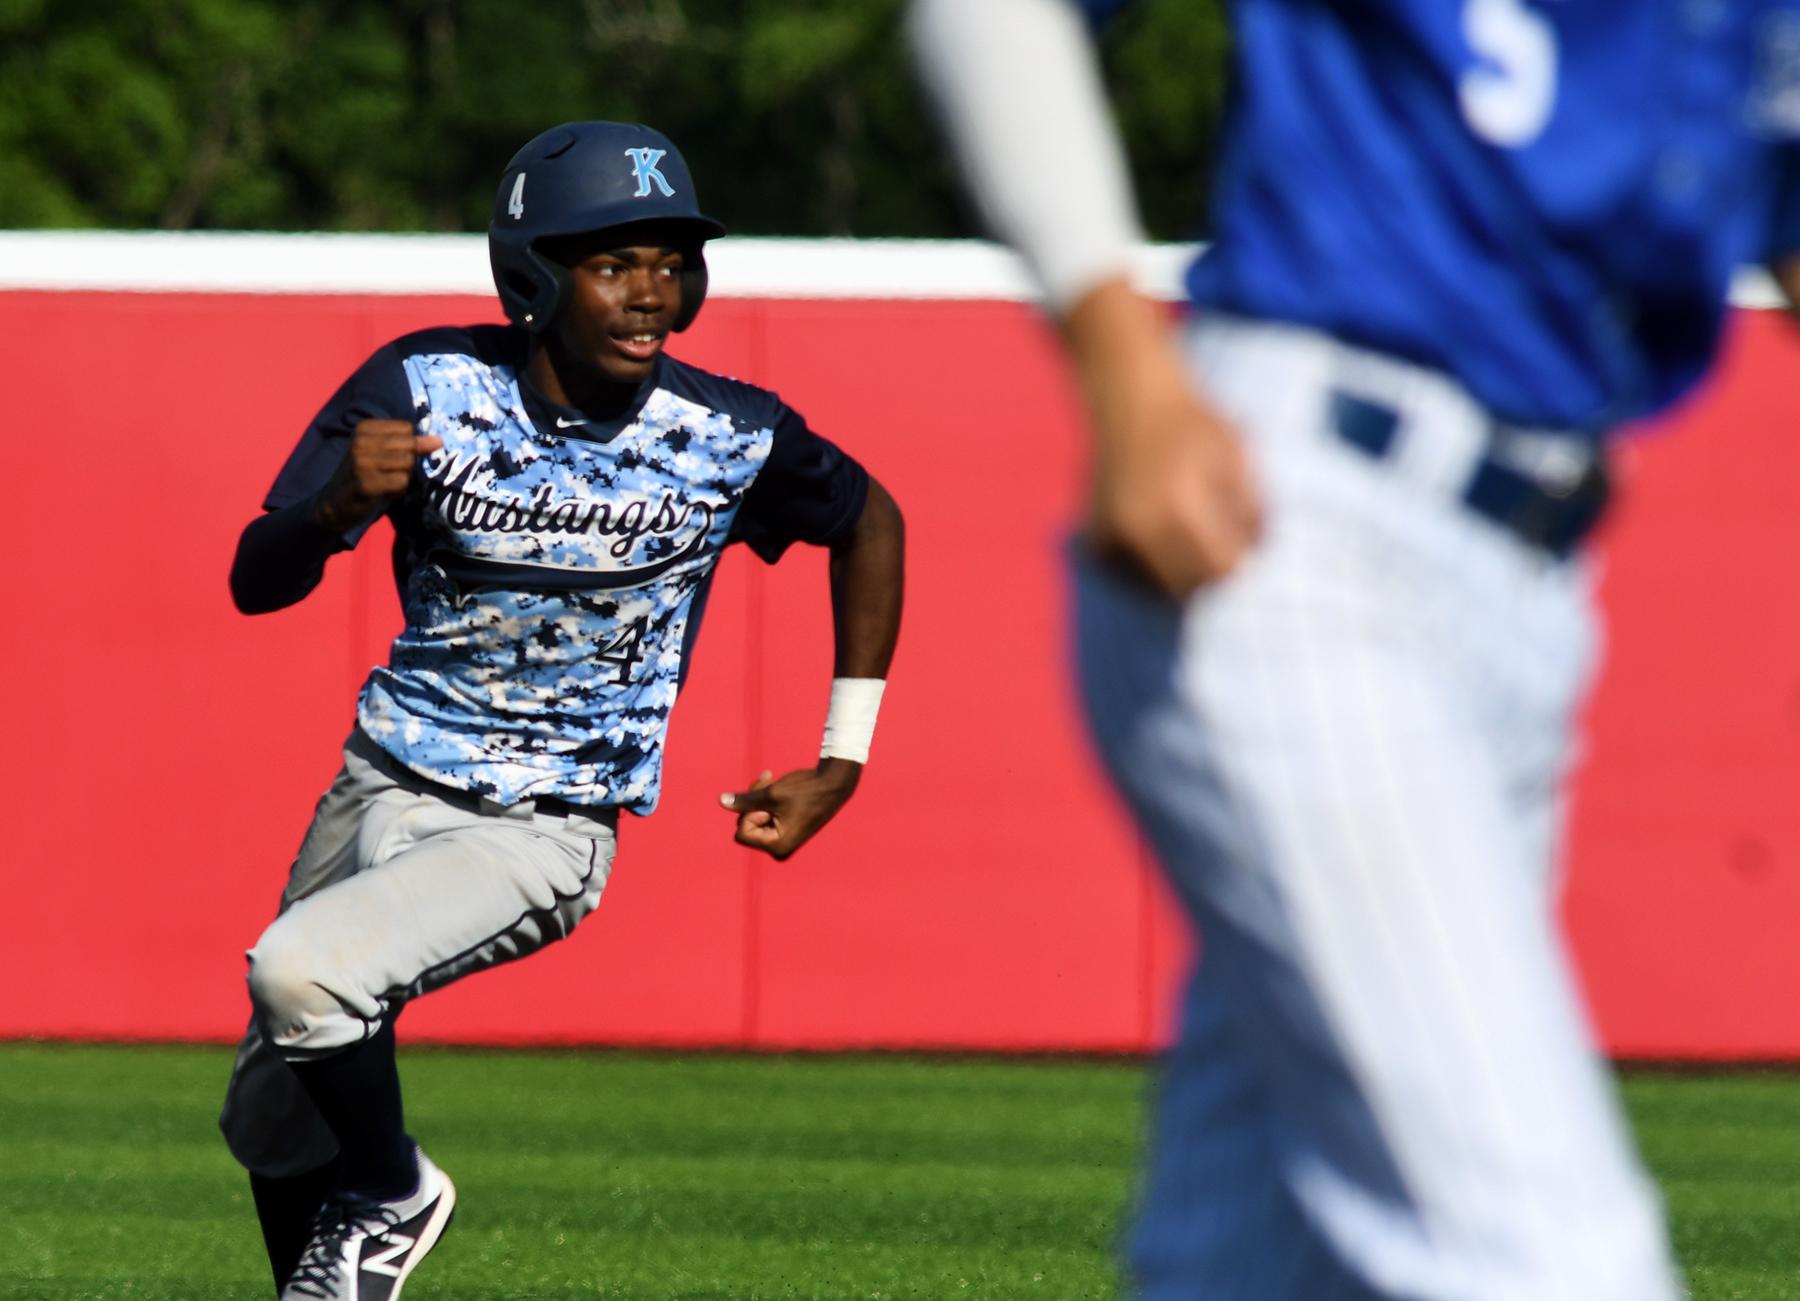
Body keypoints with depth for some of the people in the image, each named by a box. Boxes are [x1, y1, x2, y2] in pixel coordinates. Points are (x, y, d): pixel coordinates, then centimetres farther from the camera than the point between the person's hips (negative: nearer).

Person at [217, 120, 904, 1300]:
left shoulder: (731, 439, -14)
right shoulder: (424, 389, -13)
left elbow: (869, 523, 7)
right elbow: (257, 582, -15)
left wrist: (843, 762, 6)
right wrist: (336, 506, -37)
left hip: (542, 836, -4)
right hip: (387, 789, 4)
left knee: (302, 973, -27)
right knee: (273, 1123, 13)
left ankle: (392, 1198, 1)